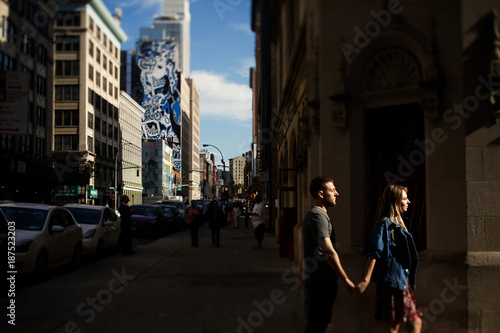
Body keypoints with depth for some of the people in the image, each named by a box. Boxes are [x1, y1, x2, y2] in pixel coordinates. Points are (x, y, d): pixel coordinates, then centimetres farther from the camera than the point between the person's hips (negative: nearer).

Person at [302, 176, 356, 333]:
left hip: (320, 280, 10)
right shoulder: (318, 215, -19)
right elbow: (328, 251, -26)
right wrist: (345, 280, -22)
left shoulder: (317, 213, 16)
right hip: (321, 282, -10)